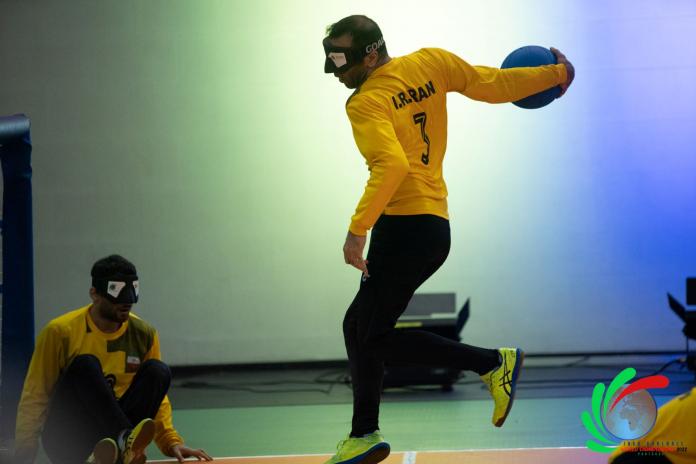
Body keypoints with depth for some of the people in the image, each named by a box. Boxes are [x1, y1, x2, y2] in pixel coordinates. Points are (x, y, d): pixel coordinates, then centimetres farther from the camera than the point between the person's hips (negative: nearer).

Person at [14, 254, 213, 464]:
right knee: (85, 366, -28)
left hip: (112, 432, 3)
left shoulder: (144, 334, 3)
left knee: (157, 371, -18)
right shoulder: (61, 332, -7)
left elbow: (156, 398, 10)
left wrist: (172, 442, -5)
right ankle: (125, 439, -46)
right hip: (66, 443, -3)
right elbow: (34, 398, -5)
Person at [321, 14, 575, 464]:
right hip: (434, 223, 9)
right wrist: (555, 74, 17)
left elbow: (392, 165, -27)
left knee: (375, 338, -4)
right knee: (358, 325, 14)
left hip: (405, 226, -9)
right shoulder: (430, 62, 6)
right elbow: (491, 85, 6)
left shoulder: (365, 103, -13)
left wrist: (357, 230, -27)